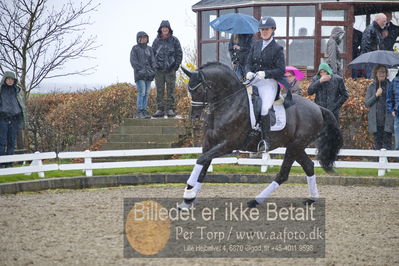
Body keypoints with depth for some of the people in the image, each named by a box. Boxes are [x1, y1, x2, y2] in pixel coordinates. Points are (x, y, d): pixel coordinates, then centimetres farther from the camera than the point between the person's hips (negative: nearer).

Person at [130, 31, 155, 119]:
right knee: (141, 93, -12)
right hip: (139, 75, -5)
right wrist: (140, 70, -16)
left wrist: (153, 70, -4)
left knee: (146, 93, 3)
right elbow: (133, 61, -6)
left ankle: (144, 111, 7)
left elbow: (152, 61, 11)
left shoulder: (149, 49, 15)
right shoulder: (135, 49, 1)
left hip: (148, 75, 5)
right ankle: (139, 112, -10)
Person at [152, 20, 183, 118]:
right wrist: (153, 66, 3)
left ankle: (170, 110, 2)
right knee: (159, 91, 3)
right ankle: (160, 110, 6)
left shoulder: (174, 40, 1)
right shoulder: (157, 41, 6)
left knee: (170, 90, -1)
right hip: (159, 70, 2)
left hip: (170, 70, -2)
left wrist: (176, 66, -4)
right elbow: (152, 54, 13)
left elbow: (179, 54, 4)